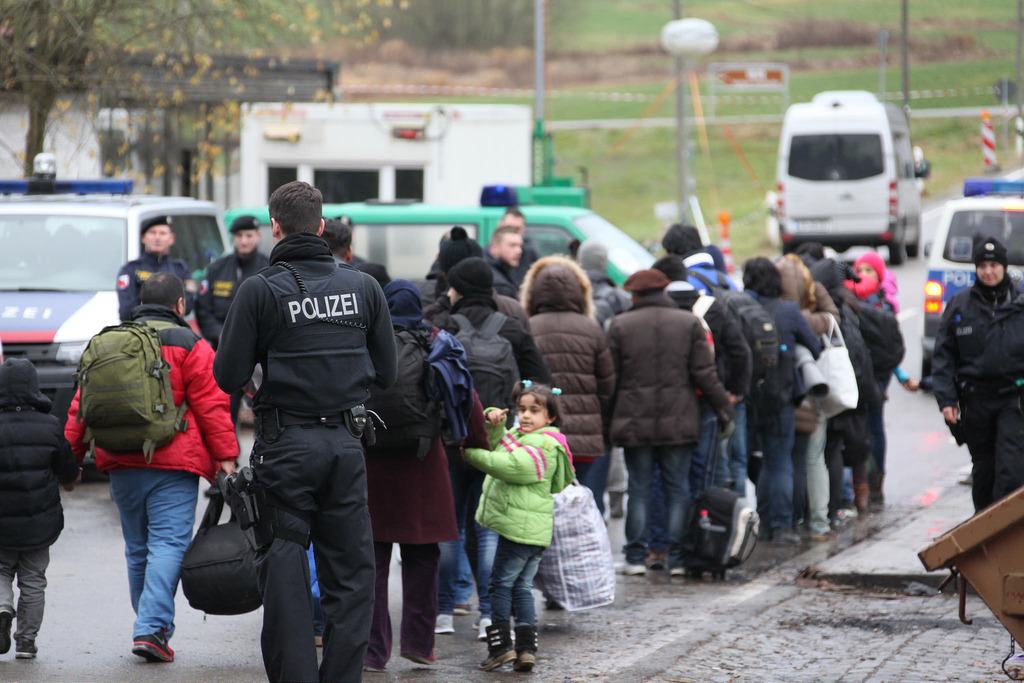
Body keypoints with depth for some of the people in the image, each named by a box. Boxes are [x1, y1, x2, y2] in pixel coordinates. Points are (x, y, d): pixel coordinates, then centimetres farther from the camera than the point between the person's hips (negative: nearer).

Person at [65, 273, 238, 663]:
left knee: (137, 548, 15)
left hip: (121, 465, 5)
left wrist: (72, 457, 20)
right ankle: (151, 628, -20)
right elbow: (211, 407, -7)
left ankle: (155, 628, 22)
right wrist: (225, 458, -5)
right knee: (168, 544, -7)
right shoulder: (189, 346, -2)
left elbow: (82, 405, 15)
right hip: (173, 464, -5)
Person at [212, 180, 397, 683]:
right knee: (350, 572, 9)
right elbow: (385, 372, 9)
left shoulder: (260, 291, -8)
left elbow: (228, 377, -7)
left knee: (285, 572, 3)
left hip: (285, 445, -3)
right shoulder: (363, 287, 4)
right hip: (346, 443, 3)